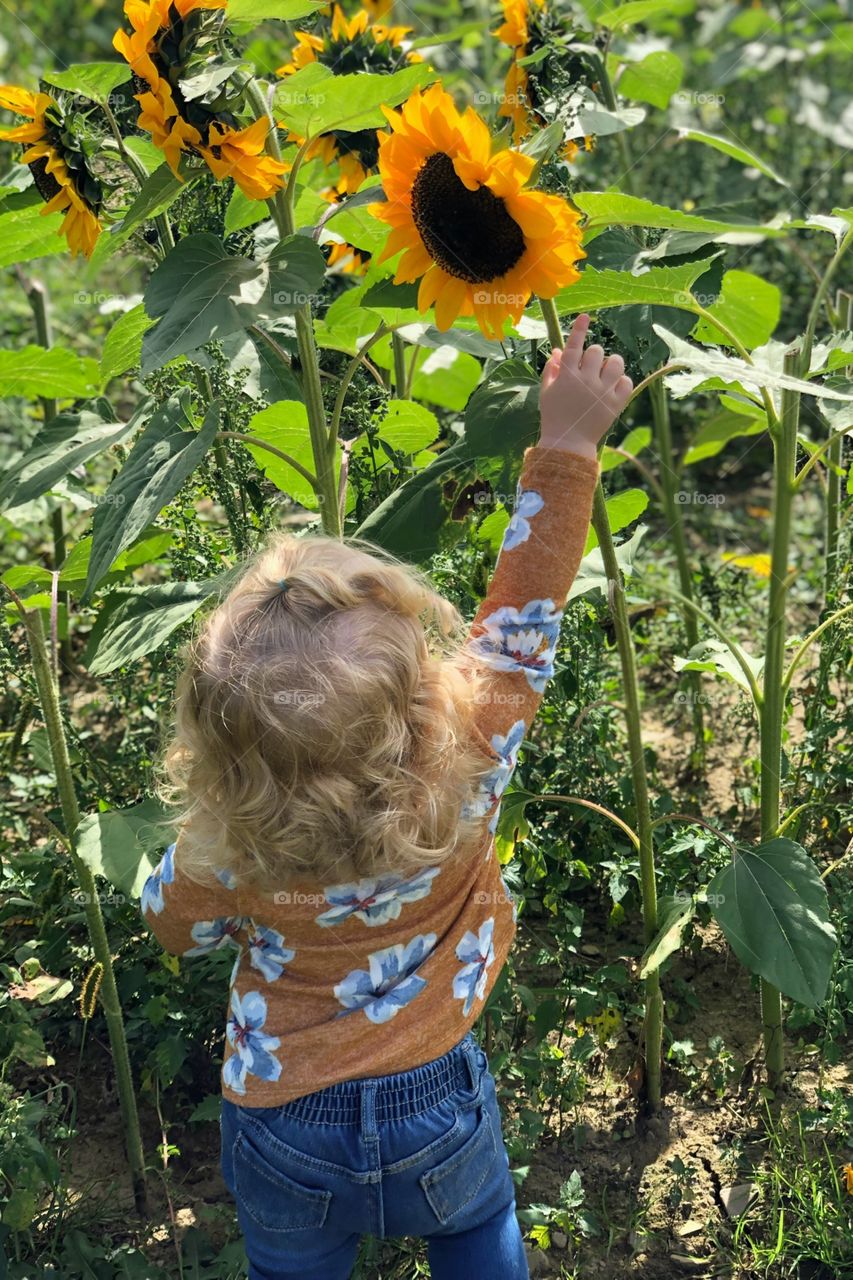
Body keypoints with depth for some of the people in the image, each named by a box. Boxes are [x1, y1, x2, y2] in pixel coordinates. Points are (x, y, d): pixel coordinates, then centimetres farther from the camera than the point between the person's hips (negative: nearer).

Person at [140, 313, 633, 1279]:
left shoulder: (226, 847, -29)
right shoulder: (468, 755, -32)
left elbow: (175, 927, -6)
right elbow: (527, 610, -17)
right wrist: (567, 442, -11)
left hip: (285, 1136, 0)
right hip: (438, 1109, 1)